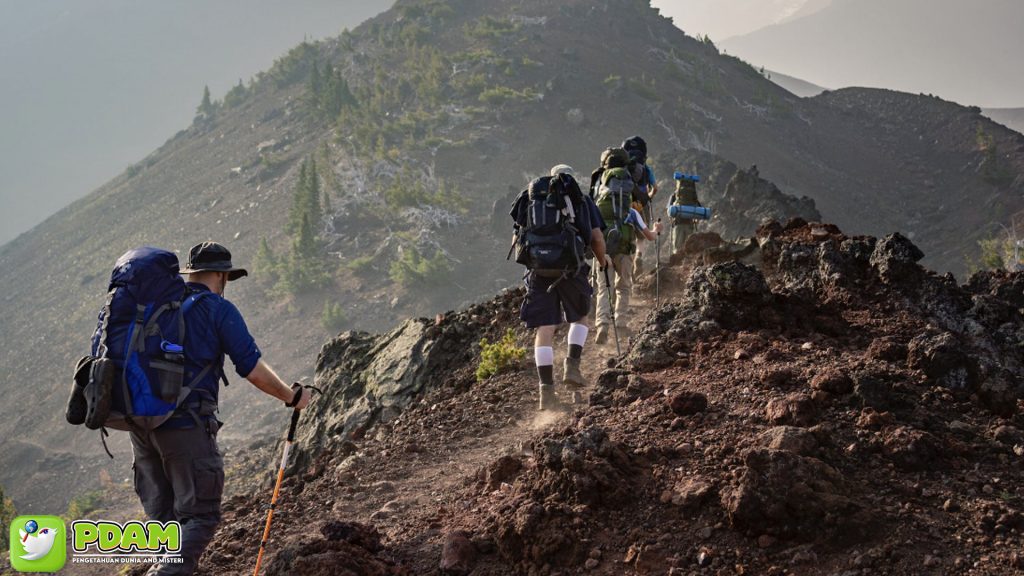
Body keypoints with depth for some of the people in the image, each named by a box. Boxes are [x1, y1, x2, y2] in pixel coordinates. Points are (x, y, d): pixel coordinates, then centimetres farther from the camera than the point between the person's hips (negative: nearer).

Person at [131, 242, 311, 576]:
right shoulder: (219, 310, -4)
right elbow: (253, 370, -7)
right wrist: (292, 397, 9)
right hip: (187, 423, -6)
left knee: (162, 516, 16)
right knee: (200, 516, -1)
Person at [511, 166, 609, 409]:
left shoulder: (531, 197, 20)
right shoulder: (582, 200, 16)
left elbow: (517, 239, 17)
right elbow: (597, 237, 9)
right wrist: (603, 260, 29)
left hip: (538, 269, 1)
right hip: (571, 268, -1)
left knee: (544, 329, 2)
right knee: (579, 318, 22)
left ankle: (547, 391, -3)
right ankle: (572, 367, 2)